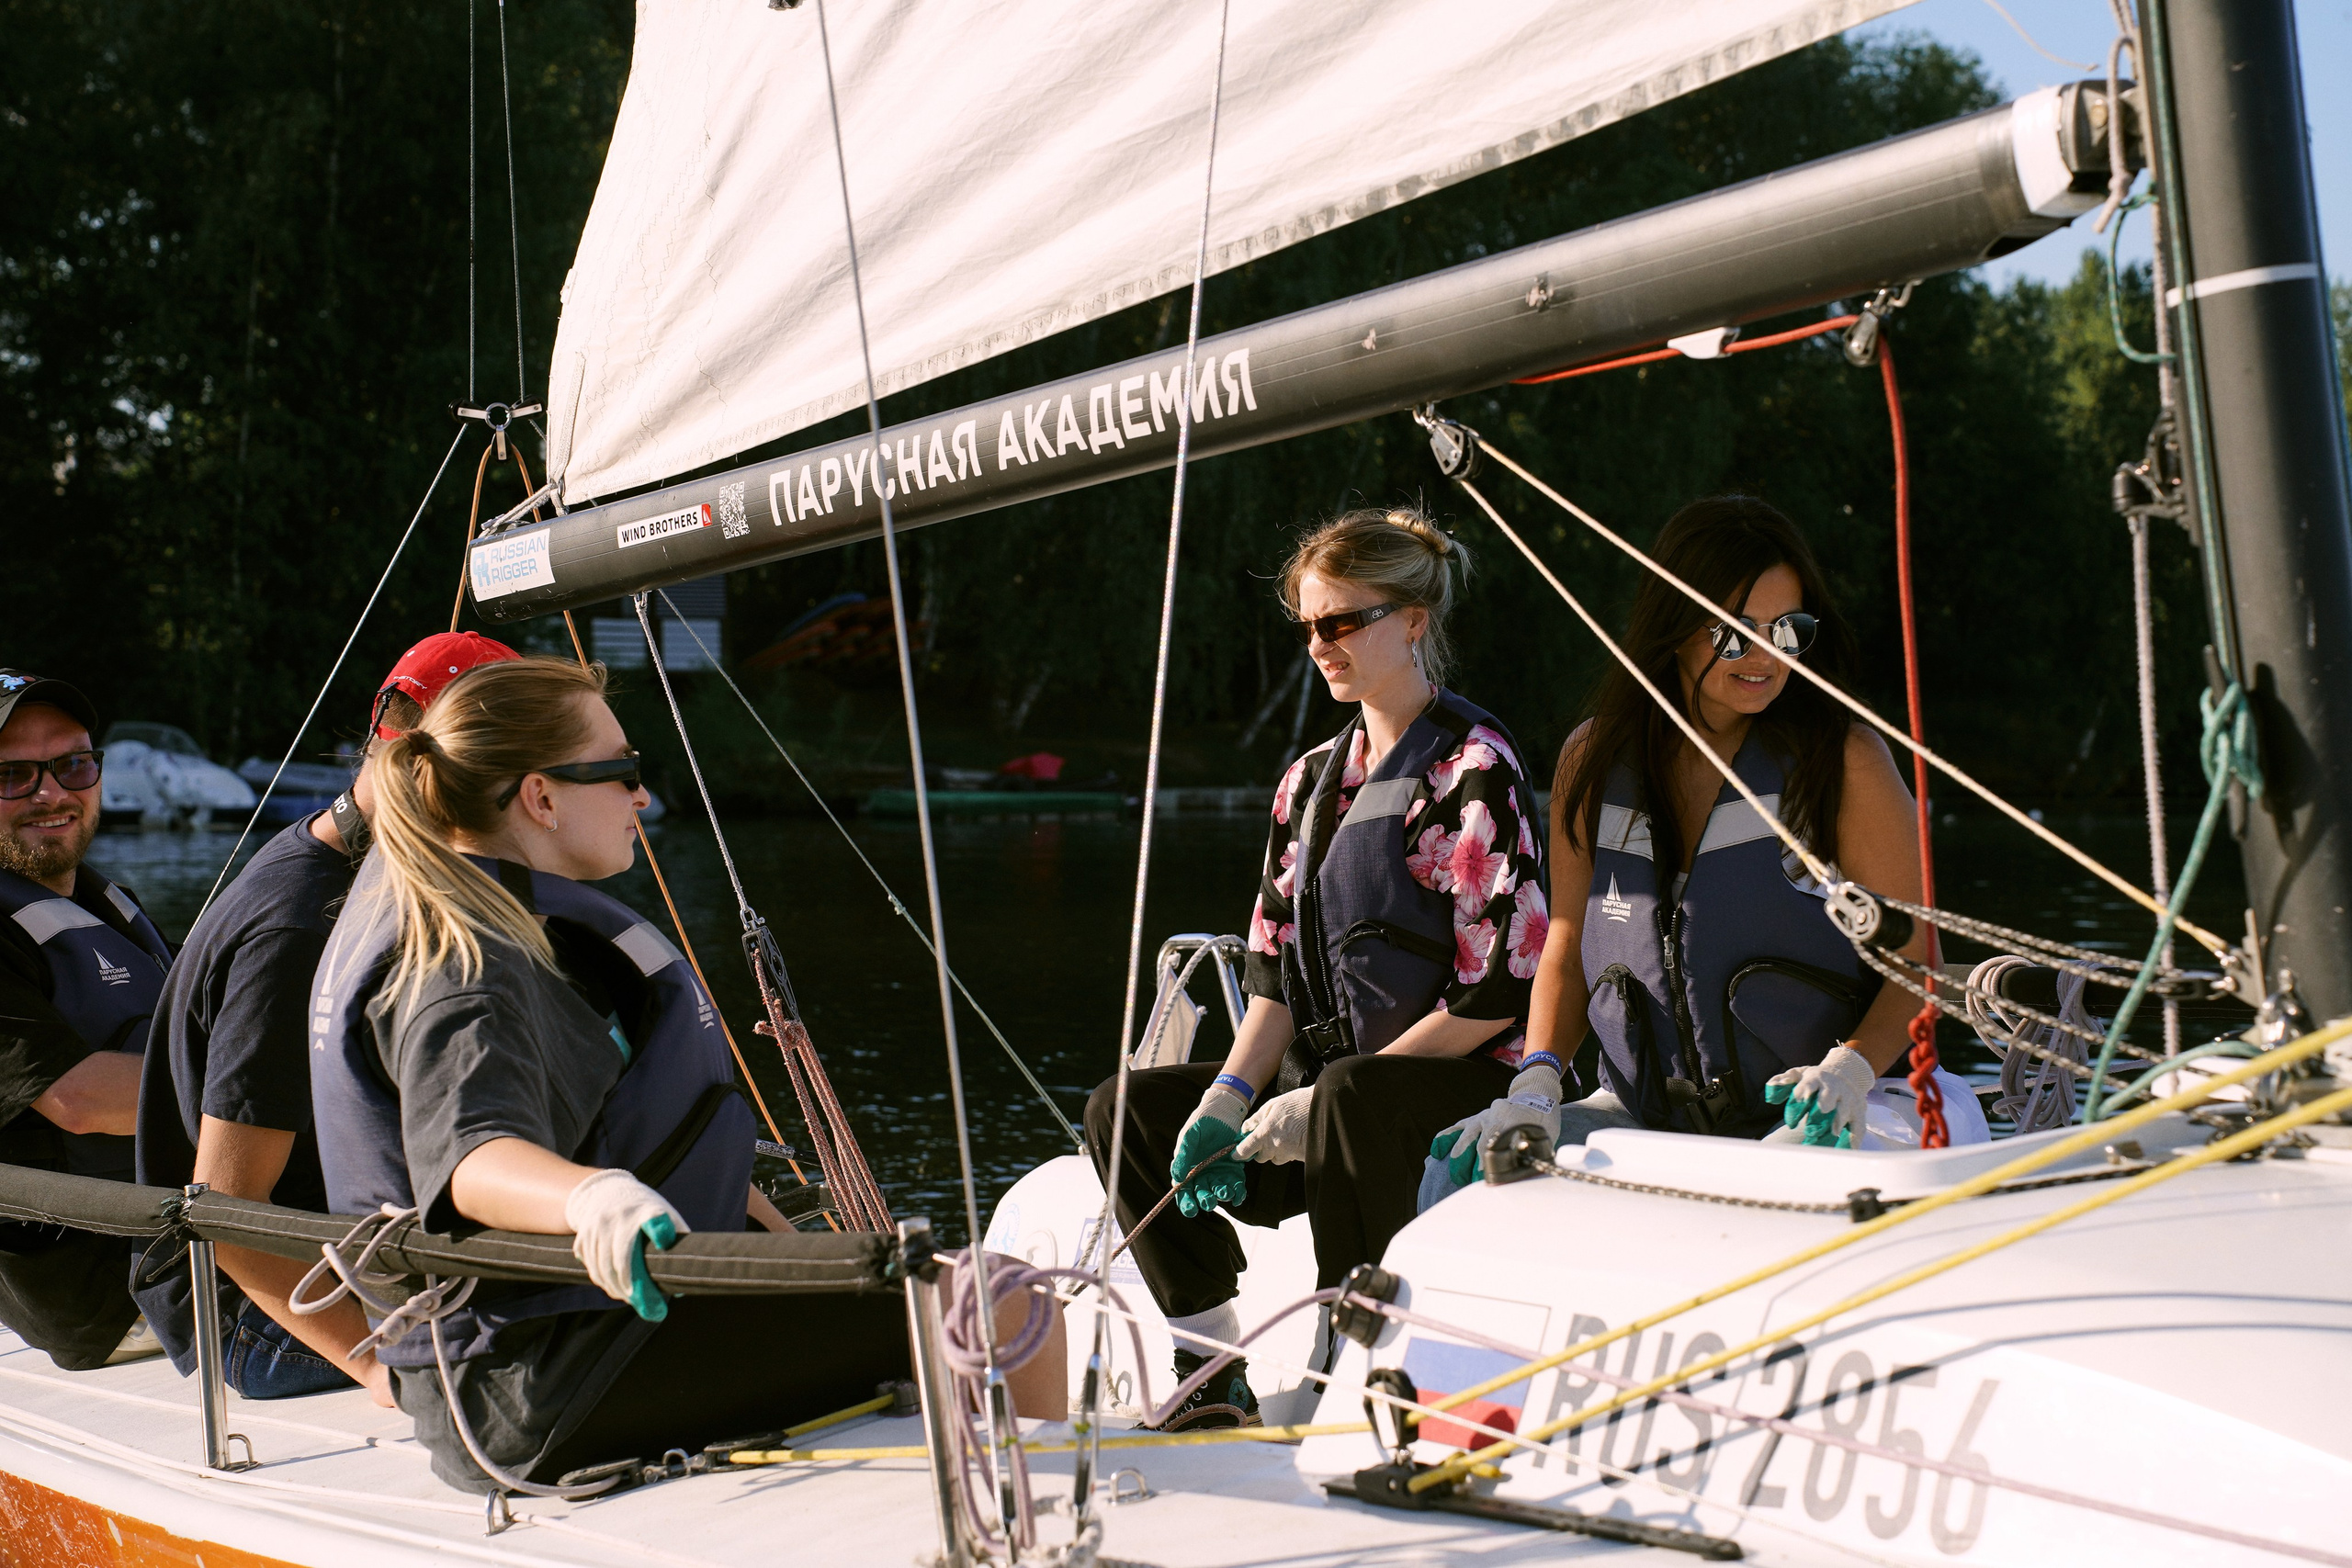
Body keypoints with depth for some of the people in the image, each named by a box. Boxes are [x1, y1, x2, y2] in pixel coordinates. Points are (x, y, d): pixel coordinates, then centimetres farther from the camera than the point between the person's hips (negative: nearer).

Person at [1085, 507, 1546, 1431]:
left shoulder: (1473, 765, -8)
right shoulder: (1311, 779, 15)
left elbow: (1501, 988, -16)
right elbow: (1274, 964, 12)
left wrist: (1321, 1101, -16)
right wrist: (1231, 1094, -7)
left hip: (1456, 1080, -8)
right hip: (1324, 1079, 8)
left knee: (1350, 1100, -39)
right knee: (1124, 1109, -6)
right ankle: (1216, 1385, -6)